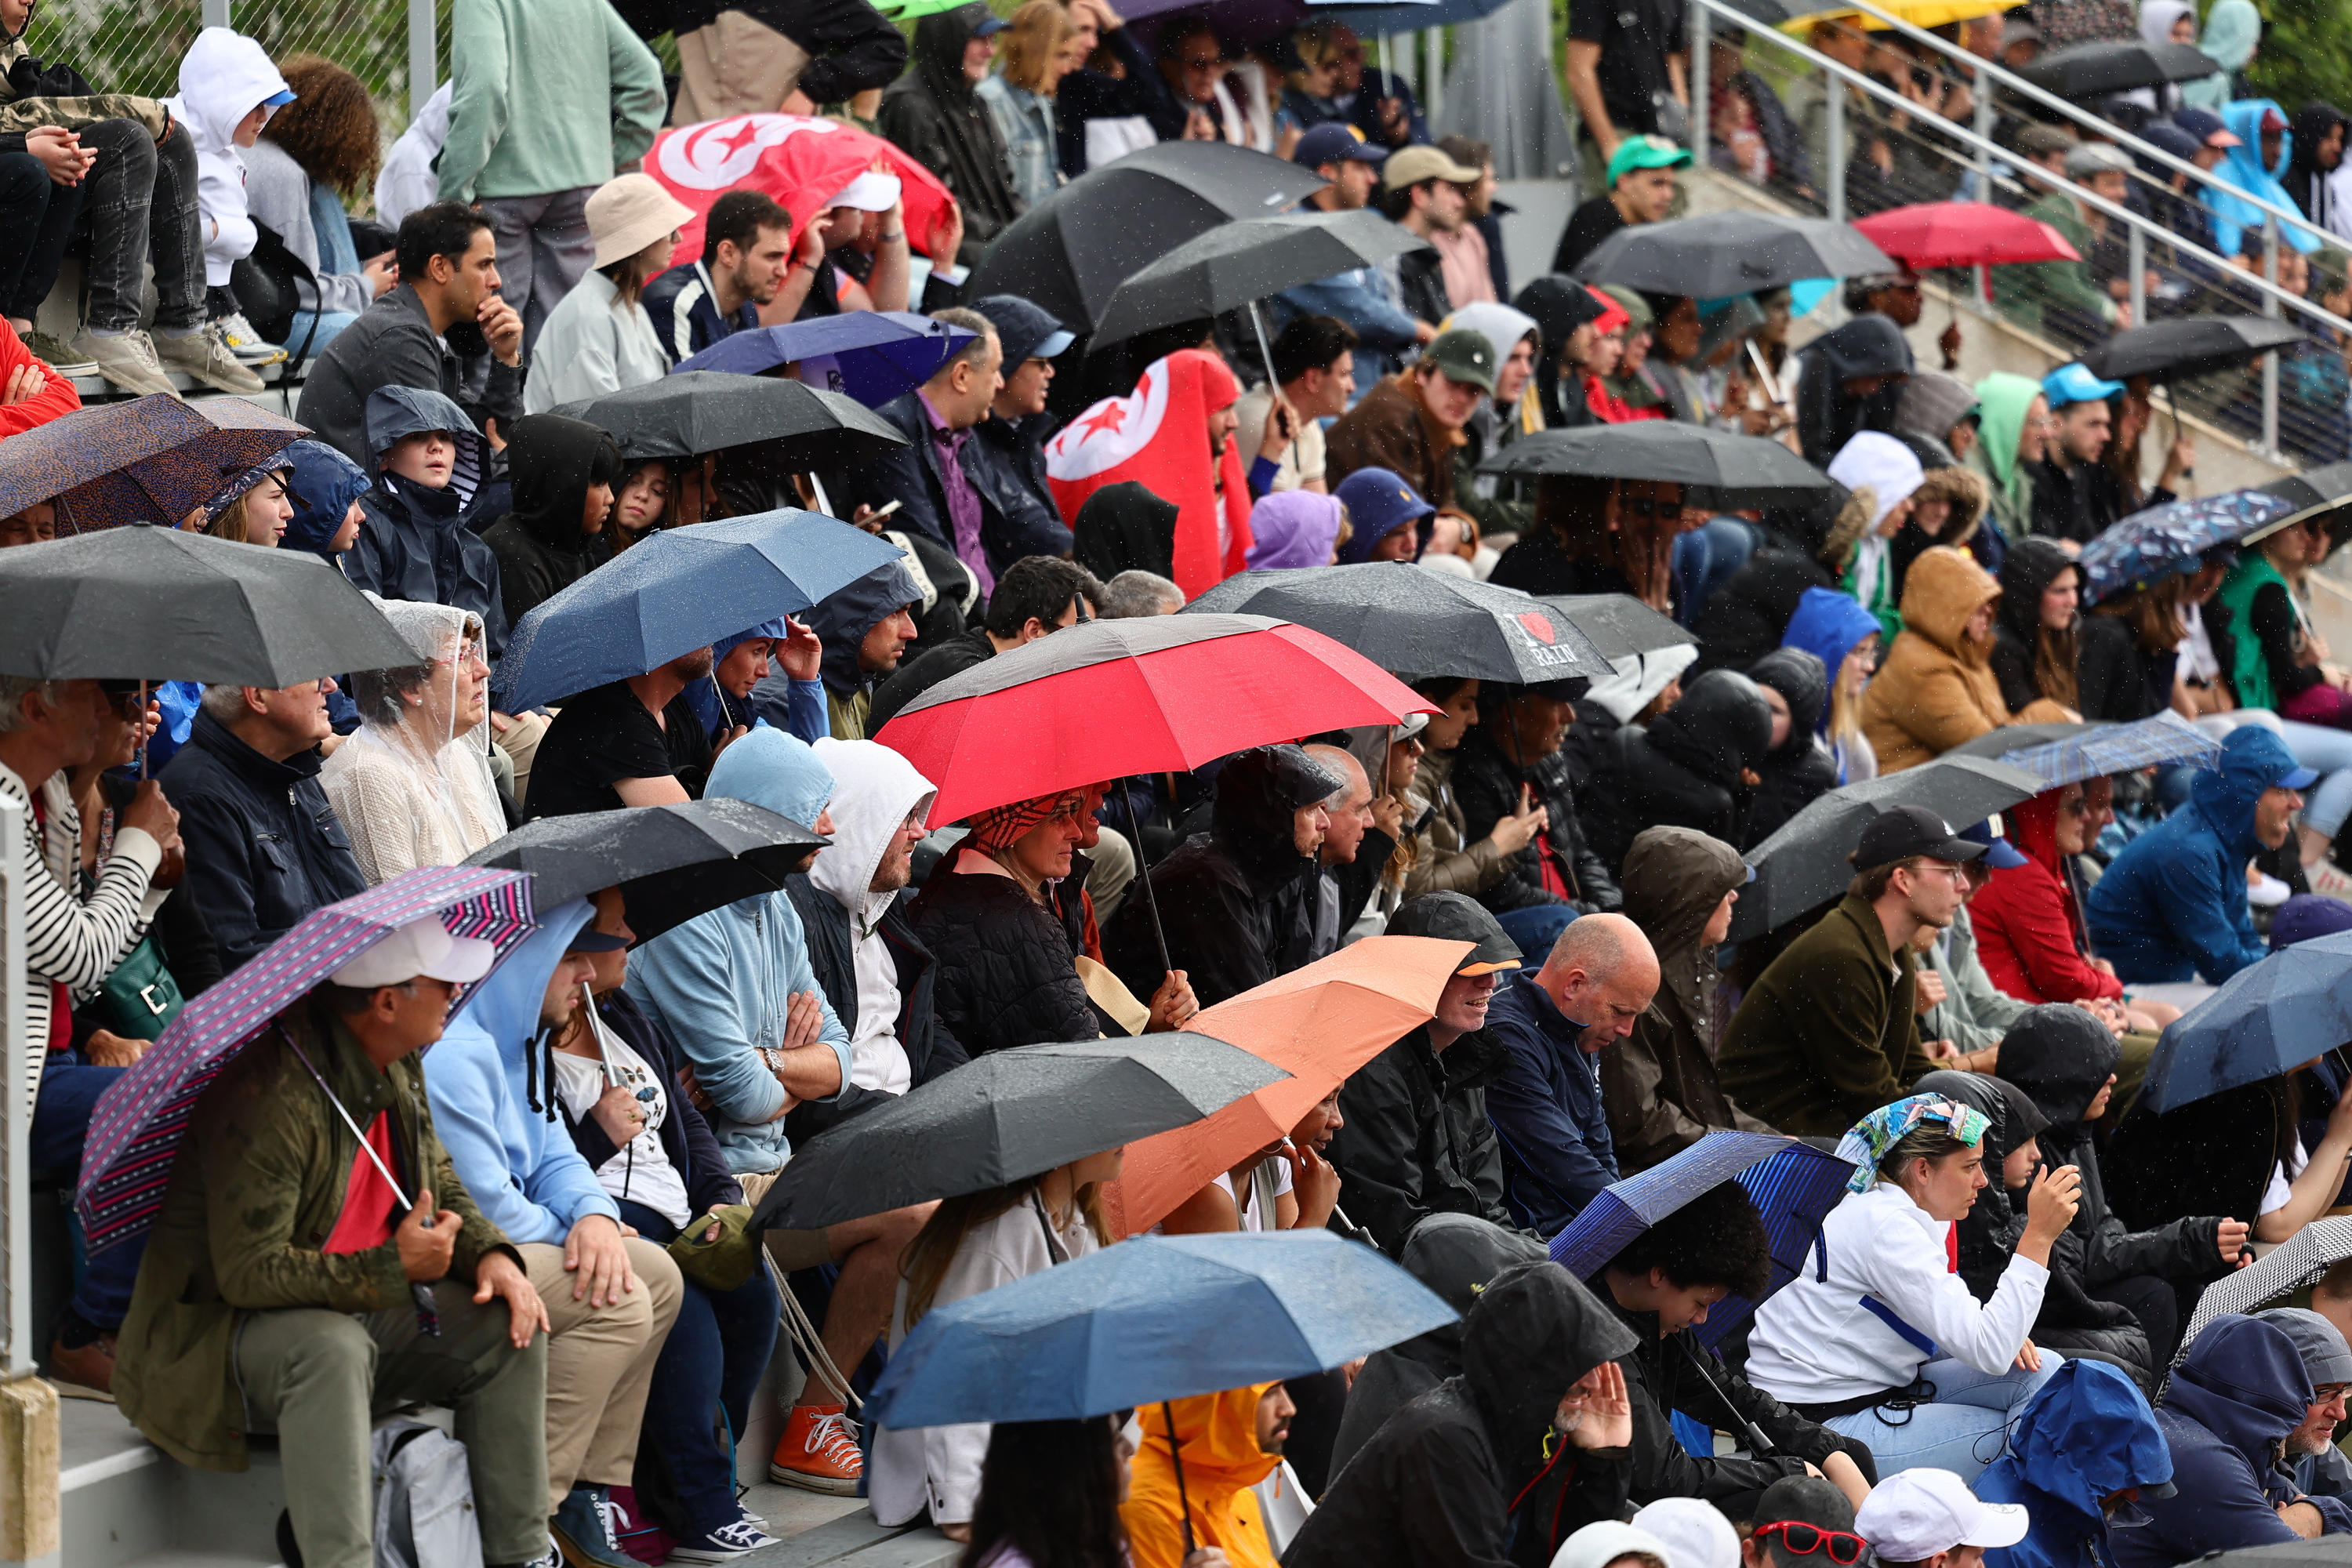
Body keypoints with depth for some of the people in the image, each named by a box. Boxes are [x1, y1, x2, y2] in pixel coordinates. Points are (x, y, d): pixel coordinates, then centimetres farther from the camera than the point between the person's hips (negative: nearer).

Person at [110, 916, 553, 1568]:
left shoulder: (396, 1066, 1)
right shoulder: (273, 1097, -29)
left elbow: (438, 1181, 17)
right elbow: (247, 1271, -29)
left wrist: (490, 1254, -4)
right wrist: (392, 1268, -31)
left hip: (354, 1308, 9)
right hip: (221, 1328, -9)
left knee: (509, 1326, -2)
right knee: (333, 1347, -39)